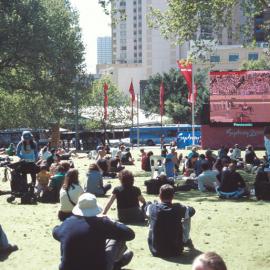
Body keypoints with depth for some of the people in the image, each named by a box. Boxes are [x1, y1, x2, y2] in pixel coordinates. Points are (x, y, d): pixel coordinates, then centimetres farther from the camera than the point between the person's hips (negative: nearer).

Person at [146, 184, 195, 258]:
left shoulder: (152, 207, -9)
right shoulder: (179, 209, -12)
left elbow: (145, 208, 18)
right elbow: (192, 210, 11)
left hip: (155, 251, 1)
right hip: (175, 252, -1)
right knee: (187, 218, 13)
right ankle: (186, 241, 35)